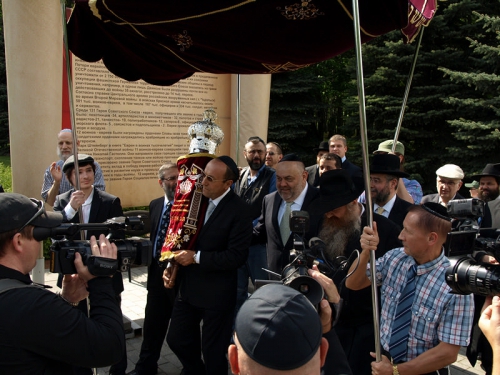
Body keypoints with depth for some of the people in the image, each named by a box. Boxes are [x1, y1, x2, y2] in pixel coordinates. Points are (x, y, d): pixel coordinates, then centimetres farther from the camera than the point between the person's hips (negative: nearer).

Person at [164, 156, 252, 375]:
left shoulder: (239, 211, -18)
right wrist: (171, 265, -4)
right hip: (187, 287, 6)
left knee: (213, 351, 10)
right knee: (176, 340, 18)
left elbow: (237, 256, -22)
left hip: (216, 293, -6)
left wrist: (196, 258, -22)